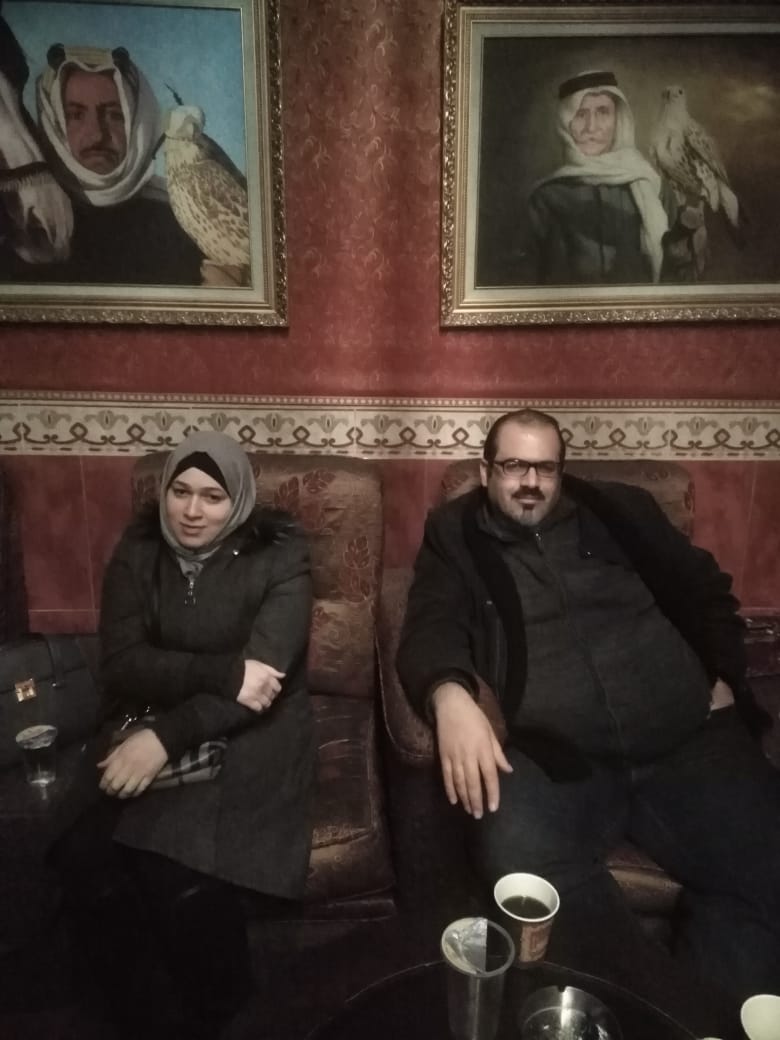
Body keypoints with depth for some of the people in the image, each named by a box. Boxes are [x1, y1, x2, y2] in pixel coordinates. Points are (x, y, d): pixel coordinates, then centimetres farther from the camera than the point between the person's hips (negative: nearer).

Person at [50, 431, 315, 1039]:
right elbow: (122, 666, -7)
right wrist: (223, 672, -22)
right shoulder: (139, 550, 3)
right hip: (147, 728, 4)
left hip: (248, 737, -3)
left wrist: (168, 737, -25)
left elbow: (263, 675, -16)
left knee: (176, 870, -26)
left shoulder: (278, 556, -7)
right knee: (82, 856, -22)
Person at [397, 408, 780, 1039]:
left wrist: (722, 678, 10)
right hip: (556, 753, -2)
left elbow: (706, 592, 26)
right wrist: (451, 697, -25)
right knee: (517, 851, -32)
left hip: (685, 738, 3)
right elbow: (430, 628, -3)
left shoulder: (621, 510, 19)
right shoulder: (455, 537, 12)